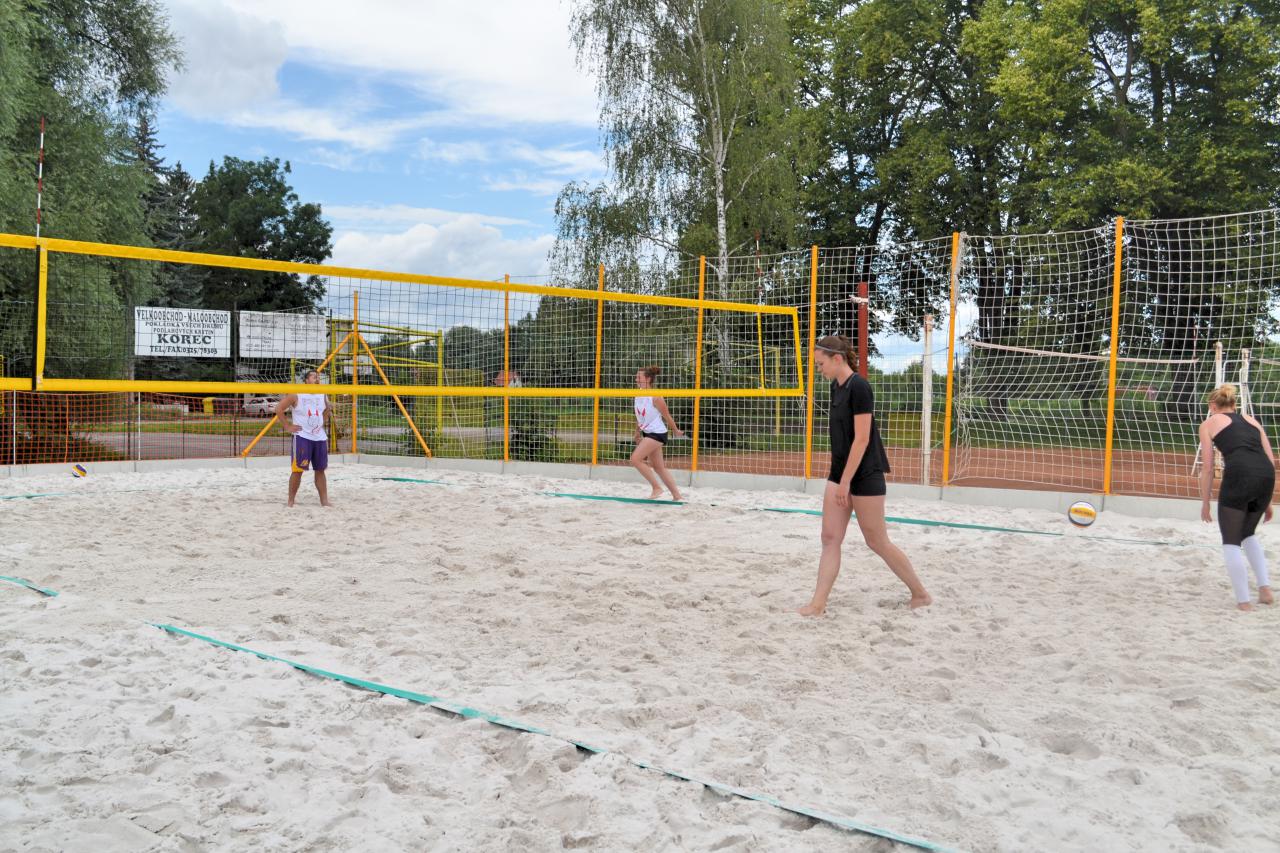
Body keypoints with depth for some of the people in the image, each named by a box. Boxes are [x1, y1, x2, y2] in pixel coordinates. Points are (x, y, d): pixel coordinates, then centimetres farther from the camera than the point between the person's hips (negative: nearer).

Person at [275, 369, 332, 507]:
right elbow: (278, 409, -9)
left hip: (320, 437, 5)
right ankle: (291, 501, 4)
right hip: (302, 437, -5)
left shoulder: (323, 396, 8)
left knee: (320, 470, 9)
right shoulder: (296, 395, -8)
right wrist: (287, 426, -10)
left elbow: (328, 409, 29)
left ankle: (324, 501, 13)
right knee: (298, 470, -5)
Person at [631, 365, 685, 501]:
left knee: (635, 458, -16)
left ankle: (657, 488, -5)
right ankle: (677, 496, 20)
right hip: (647, 433, 8)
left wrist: (676, 431, 3)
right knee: (658, 467, 11)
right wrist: (637, 433, 21)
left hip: (657, 433, -8)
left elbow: (667, 416, -7)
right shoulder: (638, 395, 3)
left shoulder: (655, 397, -18)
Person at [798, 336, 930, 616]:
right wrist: (839, 478, 17)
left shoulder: (858, 387, -17)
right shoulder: (836, 387, 10)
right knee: (830, 539, 2)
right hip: (840, 472, 8)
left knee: (877, 542, 3)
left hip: (865, 475, -8)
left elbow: (862, 439, -20)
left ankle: (921, 594, 20)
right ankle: (818, 603, 3)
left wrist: (846, 481, -20)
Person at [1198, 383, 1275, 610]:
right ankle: (1265, 587, 18)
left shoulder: (1209, 423, 16)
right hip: (1266, 475, 5)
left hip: (1238, 475, -5)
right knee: (1248, 534, 27)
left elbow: (1207, 467, 9)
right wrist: (1267, 500, 26)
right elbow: (1271, 461, 21)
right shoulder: (1252, 421, 27)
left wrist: (1205, 503, 16)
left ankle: (1244, 601, 4)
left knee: (1231, 541, 8)